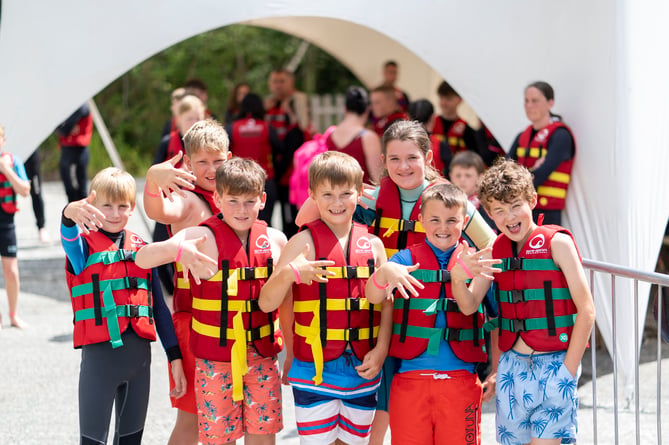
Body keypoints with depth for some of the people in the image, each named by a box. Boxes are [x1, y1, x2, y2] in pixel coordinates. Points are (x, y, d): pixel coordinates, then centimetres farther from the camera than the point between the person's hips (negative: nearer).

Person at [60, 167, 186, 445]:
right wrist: (70, 215, -51)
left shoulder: (141, 249, 11)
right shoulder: (85, 245, -2)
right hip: (99, 352, -4)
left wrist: (175, 357, 9)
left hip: (139, 355, 4)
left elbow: (159, 306, 13)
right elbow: (69, 238, -27)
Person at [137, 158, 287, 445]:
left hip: (263, 357, 3)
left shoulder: (275, 239, 3)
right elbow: (142, 259, -22)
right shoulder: (203, 237, -10)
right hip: (216, 358, -3)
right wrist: (176, 249, -41)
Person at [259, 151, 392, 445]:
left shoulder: (372, 244, 7)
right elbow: (266, 303, -6)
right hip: (315, 368, -3)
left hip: (362, 368, 3)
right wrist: (288, 273, -25)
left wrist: (381, 350, -3)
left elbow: (387, 303, 10)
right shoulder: (304, 242, -3)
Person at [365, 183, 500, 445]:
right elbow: (373, 296, -9)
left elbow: (469, 307, -7)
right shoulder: (407, 259, 6)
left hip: (460, 380, 0)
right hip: (410, 377, 0)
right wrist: (385, 271, -31)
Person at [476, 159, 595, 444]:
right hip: (512, 365, 5)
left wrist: (569, 369, -10)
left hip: (554, 363, -5)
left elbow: (586, 310, -9)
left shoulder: (557, 243, -7)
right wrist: (495, 366, 8)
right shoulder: (496, 251, 8)